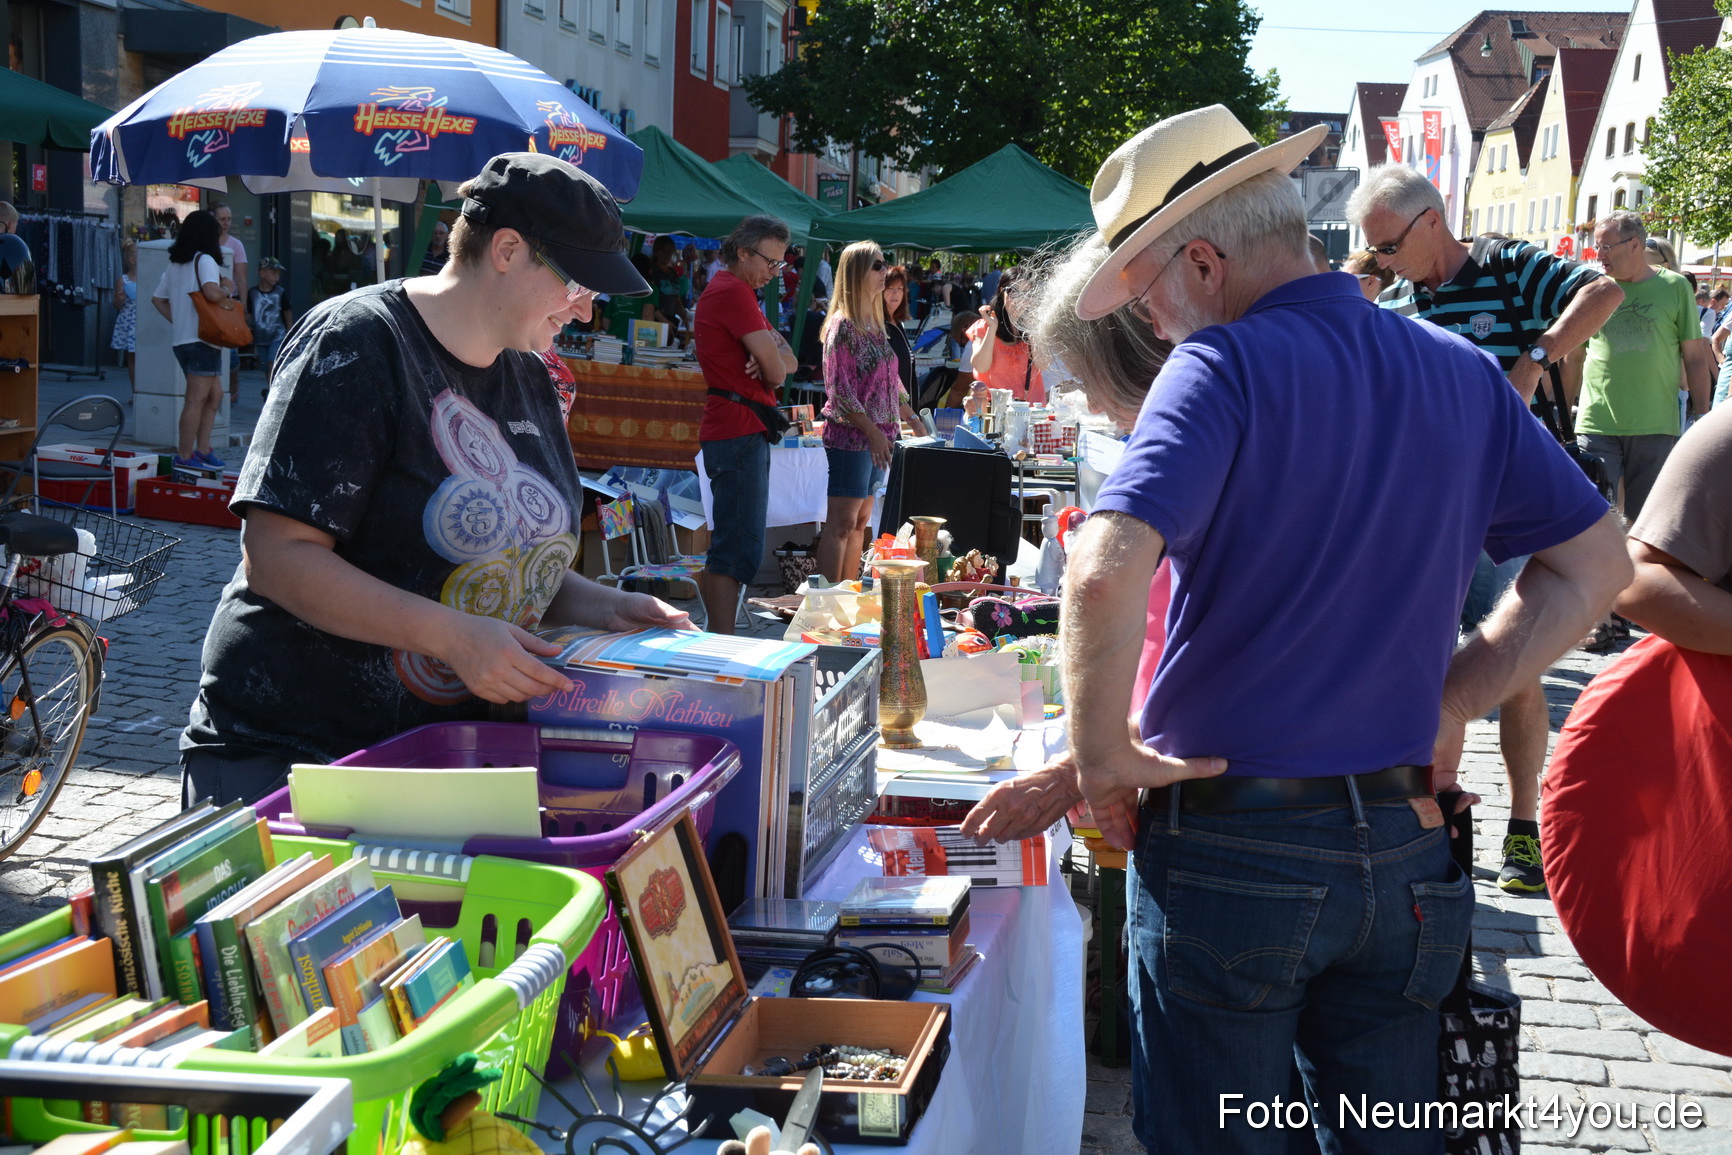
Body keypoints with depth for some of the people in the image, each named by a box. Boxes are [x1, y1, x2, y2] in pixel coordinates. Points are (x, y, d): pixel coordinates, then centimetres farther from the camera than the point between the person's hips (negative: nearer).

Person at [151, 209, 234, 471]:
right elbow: (211, 292, -26)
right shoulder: (205, 260, -9)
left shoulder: (174, 263, 17)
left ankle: (202, 450, 13)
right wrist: (227, 290, -6)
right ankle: (185, 456, -7)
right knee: (197, 398, -7)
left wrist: (178, 320, 15)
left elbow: (158, 298, 20)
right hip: (202, 339, -9)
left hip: (182, 339, 9)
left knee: (215, 395, 15)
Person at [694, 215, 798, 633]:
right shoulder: (733, 291, -11)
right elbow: (777, 372, -15)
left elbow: (788, 360, 15)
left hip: (746, 430, 11)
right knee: (740, 549, -15)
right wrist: (771, 363, 7)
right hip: (740, 429, -11)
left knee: (733, 546, 14)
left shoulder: (734, 291, 22)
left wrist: (770, 354, -6)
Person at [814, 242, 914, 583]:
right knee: (842, 521, -8)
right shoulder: (843, 325, -11)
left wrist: (912, 419, 19)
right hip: (850, 435, -9)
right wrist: (872, 431, -20)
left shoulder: (875, 323, 14)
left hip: (876, 435, 9)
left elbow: (890, 379, 21)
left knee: (861, 521, 10)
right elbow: (839, 389, -16)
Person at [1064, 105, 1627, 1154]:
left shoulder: (1223, 369, -14)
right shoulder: (1463, 370, 6)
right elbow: (1597, 565, 13)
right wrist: (1449, 703, 9)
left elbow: (1106, 574, -28)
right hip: (1403, 850, 6)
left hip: (1229, 848, -6)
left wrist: (1101, 755, -14)